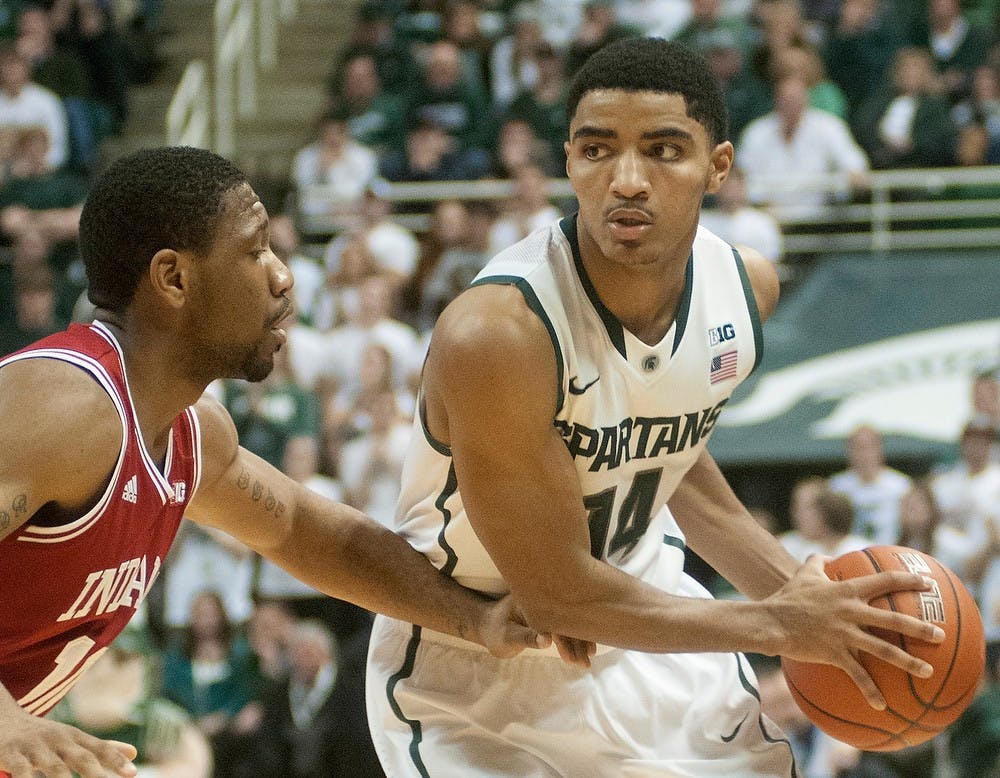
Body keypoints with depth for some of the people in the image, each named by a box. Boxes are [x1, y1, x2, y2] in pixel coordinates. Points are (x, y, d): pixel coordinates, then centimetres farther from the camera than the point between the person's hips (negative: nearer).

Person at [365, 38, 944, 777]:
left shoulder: (745, 287, -10)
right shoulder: (494, 333, -32)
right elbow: (559, 593, -25)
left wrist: (793, 585, 0)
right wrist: (776, 624, -18)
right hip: (472, 665, -6)